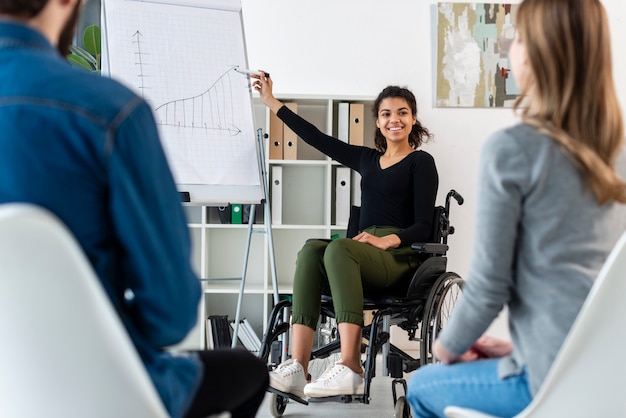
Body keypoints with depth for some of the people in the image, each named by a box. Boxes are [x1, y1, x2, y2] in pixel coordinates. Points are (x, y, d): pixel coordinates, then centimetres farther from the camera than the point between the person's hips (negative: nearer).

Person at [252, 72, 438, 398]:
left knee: (338, 248, -35)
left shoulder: (420, 162, 6)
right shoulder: (367, 159, 24)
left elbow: (423, 227, -3)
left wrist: (387, 240, -22)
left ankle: (350, 369, -47)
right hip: (362, 255, 5)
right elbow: (319, 139, 24)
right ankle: (297, 368, -42)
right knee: (312, 249, -28)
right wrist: (272, 102, 24)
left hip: (399, 258, -5)